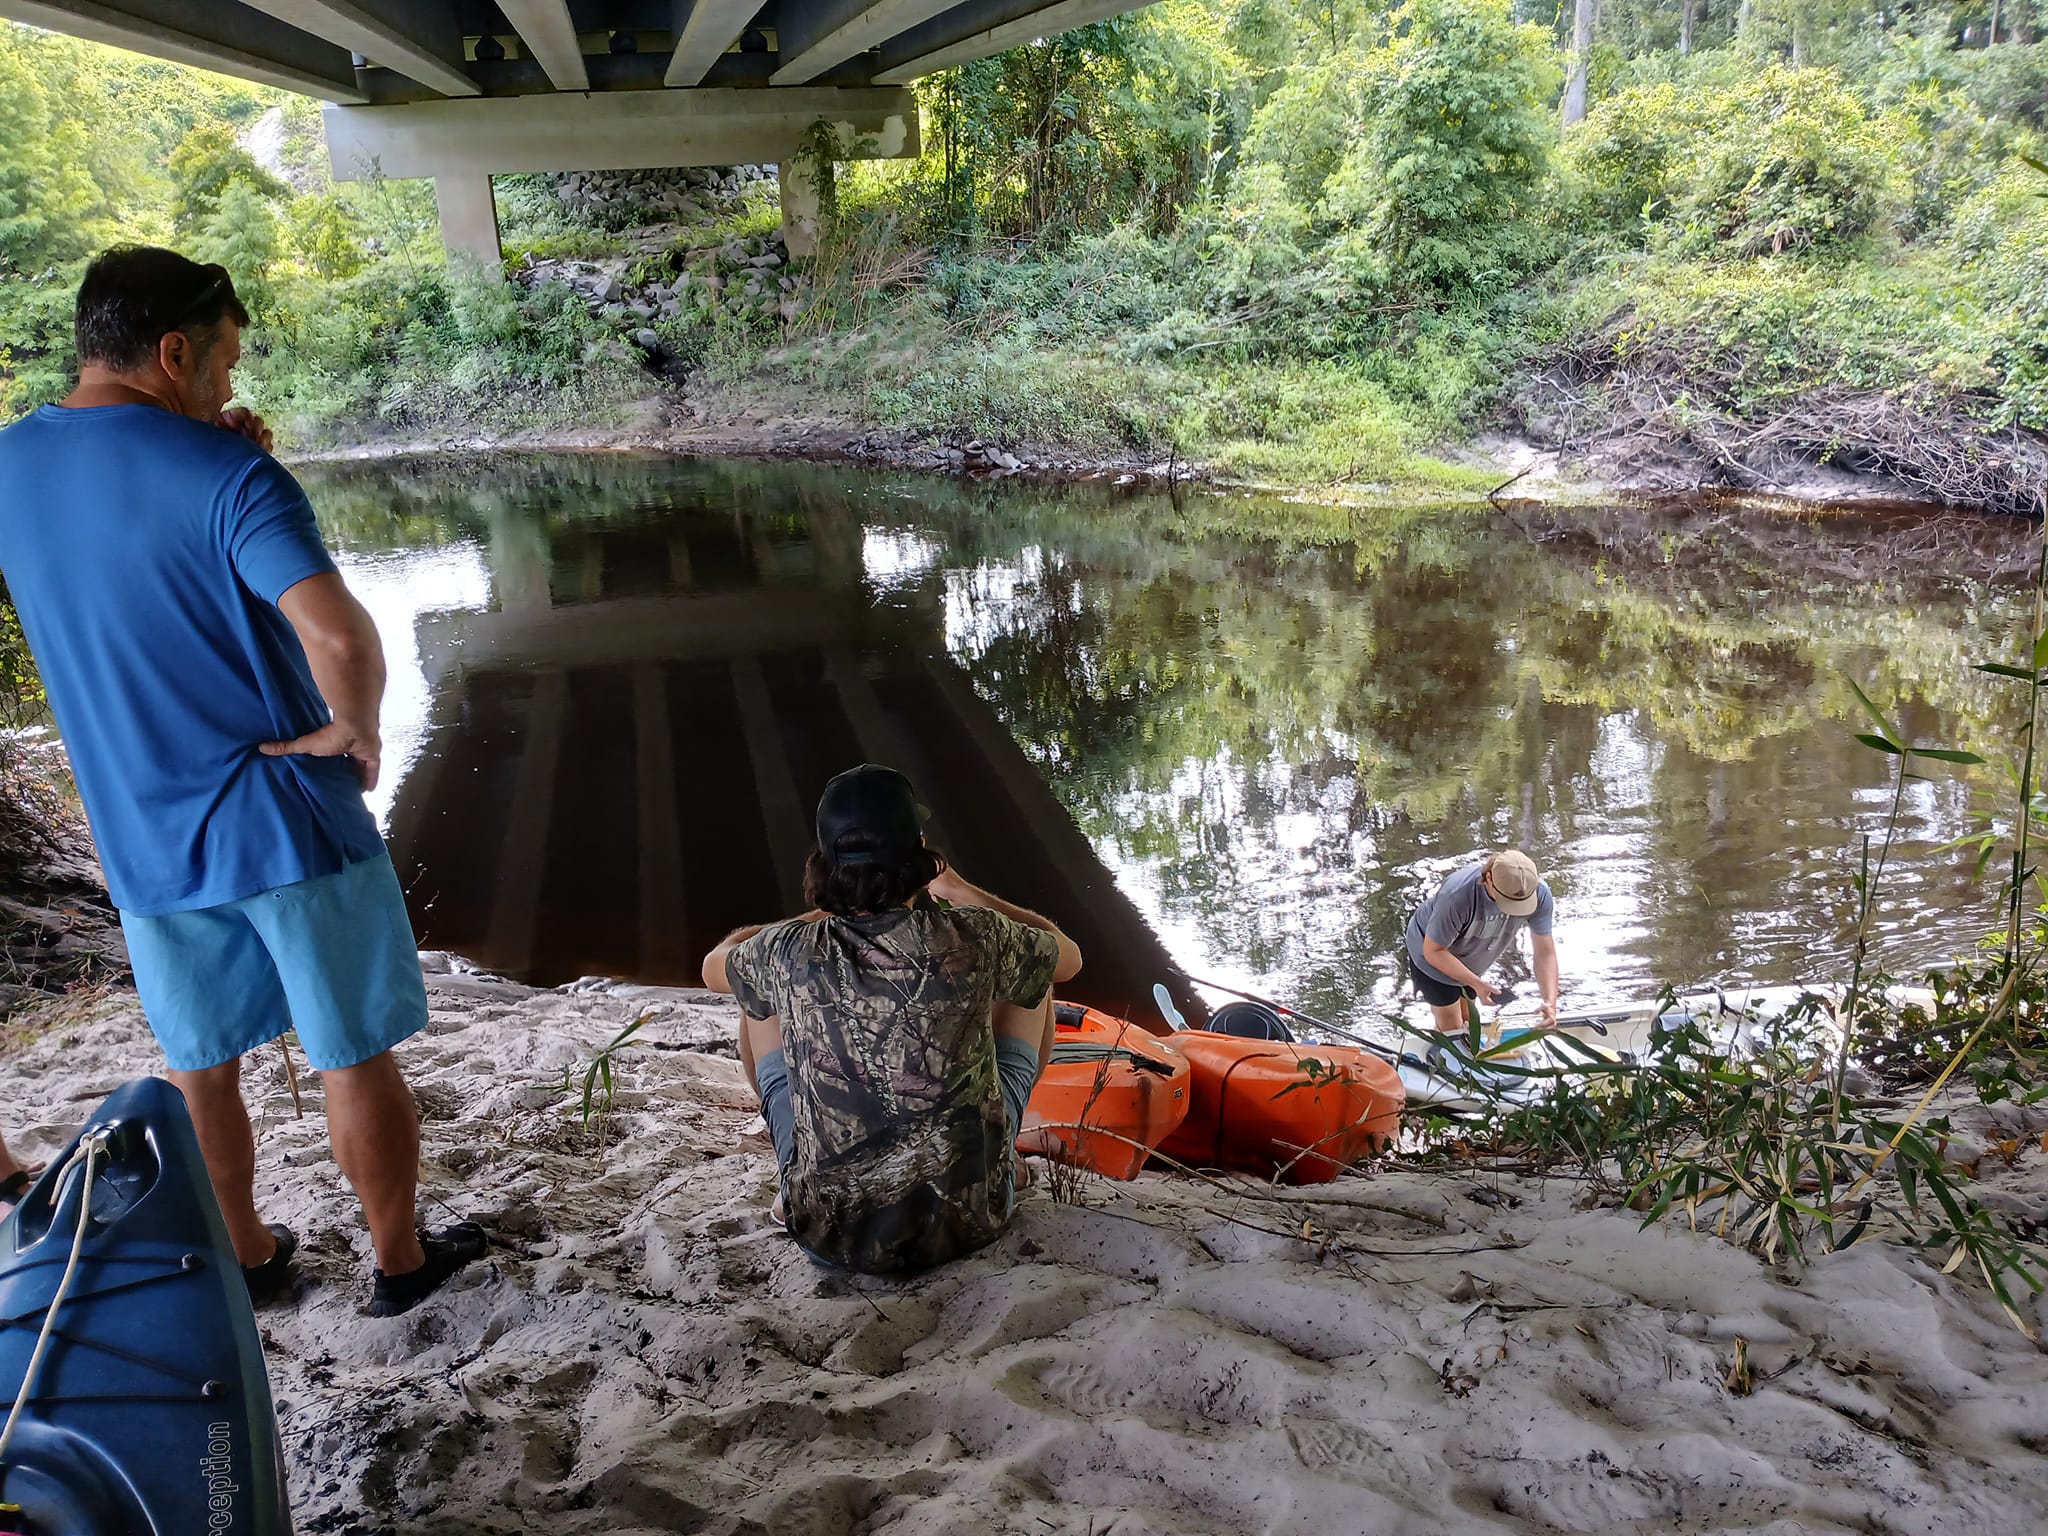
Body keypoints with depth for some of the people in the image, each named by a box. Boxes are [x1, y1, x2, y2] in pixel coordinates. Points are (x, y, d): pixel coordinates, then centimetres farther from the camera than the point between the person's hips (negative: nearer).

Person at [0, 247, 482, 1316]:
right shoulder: (227, 474, -18)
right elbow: (338, 634, -33)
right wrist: (353, 729, -14)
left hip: (145, 847, 5)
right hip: (287, 824, -5)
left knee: (200, 1072, 21)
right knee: (355, 1059, 11)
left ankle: (245, 1259, 38)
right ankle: (399, 1262, 27)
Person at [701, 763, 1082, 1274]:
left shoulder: (789, 953, -15)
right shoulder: (974, 937, -17)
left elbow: (713, 967, 12)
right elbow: (1068, 954, 7)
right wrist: (962, 892, 17)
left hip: (829, 1233, 1)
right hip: (969, 1223, 0)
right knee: (1030, 983, 16)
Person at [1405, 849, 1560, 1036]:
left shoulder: (1539, 893, -30)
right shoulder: (1457, 895, -45)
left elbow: (1545, 952, -23)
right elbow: (1433, 951, -32)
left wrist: (1550, 1001, -36)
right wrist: (1476, 983, -38)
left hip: (1471, 961, 5)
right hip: (1434, 960, -5)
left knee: (1466, 1019, 23)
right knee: (1451, 1029, 1)